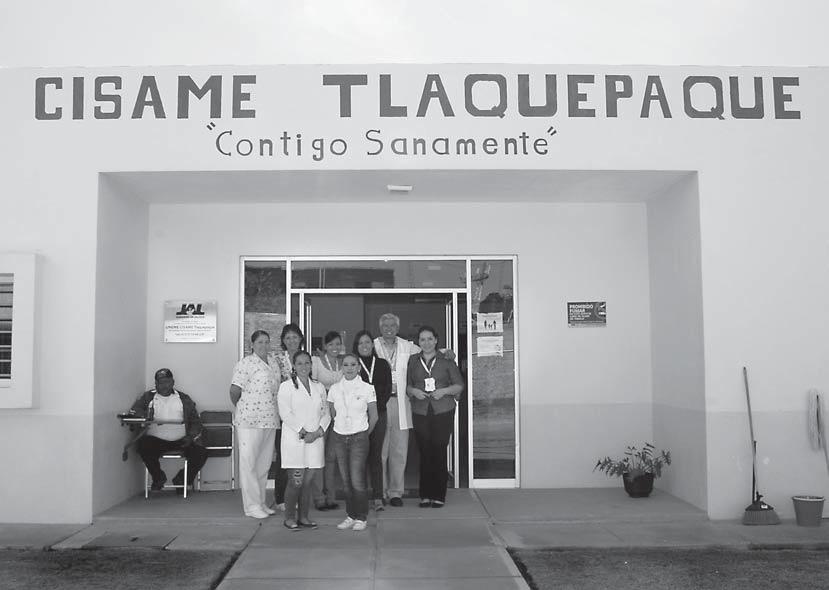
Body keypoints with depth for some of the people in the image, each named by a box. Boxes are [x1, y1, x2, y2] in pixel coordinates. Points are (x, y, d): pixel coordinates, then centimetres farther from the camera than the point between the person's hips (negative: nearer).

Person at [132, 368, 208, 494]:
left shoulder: (184, 399, 16)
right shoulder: (147, 397, 14)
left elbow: (196, 422, 14)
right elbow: (134, 414, 2)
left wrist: (191, 436, -4)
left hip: (180, 440, 1)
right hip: (156, 440, -1)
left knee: (201, 453, -22)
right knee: (143, 445, -33)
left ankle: (182, 479, 6)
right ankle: (158, 477, -5)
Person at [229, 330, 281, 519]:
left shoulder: (274, 364, 14)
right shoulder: (245, 363, -8)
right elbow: (235, 391, -11)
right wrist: (240, 408, 3)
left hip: (270, 420, 7)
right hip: (249, 420, -7)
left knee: (265, 463, 13)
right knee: (248, 462, 0)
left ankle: (260, 502, 23)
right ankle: (251, 505, 4)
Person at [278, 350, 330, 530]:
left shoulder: (319, 387, 15)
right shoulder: (286, 386, 1)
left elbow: (326, 412, 11)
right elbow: (285, 413, -8)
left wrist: (318, 431, -6)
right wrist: (302, 431, -13)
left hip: (315, 439, 4)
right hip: (294, 439, -4)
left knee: (309, 480, 5)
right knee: (296, 480, -7)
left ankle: (303, 517, 14)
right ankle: (289, 517, 5)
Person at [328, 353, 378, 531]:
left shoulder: (367, 388, -4)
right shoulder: (334, 388, 3)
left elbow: (374, 416, 4)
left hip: (359, 438, -3)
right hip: (339, 437, 3)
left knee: (357, 480, -7)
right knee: (346, 480, 6)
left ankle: (361, 518, 5)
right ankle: (350, 515, 17)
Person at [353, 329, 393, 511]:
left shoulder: (382, 364, 12)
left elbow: (388, 389, 7)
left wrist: (377, 406, -6)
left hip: (378, 414, 2)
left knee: (376, 455, 0)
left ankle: (378, 497, 0)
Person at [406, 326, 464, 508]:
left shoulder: (446, 361, 7)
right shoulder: (413, 361, 12)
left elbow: (459, 385, 7)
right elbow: (407, 386, 14)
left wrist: (444, 391, -10)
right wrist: (414, 391, -7)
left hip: (443, 412, -1)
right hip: (420, 412, 1)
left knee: (439, 452, -4)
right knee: (425, 453, -1)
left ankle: (439, 495, 5)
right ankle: (425, 495, 8)